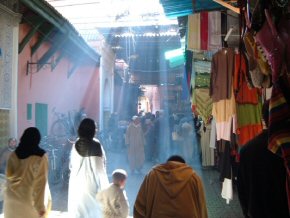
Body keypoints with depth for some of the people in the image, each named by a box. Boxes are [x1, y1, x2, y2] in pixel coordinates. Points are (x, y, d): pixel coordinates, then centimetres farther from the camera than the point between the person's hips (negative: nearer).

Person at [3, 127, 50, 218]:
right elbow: (40, 183, -16)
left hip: (13, 198, 4)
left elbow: (9, 175, 6)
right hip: (31, 199, -4)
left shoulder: (14, 155, -4)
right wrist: (41, 206, -12)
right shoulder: (41, 157, -16)